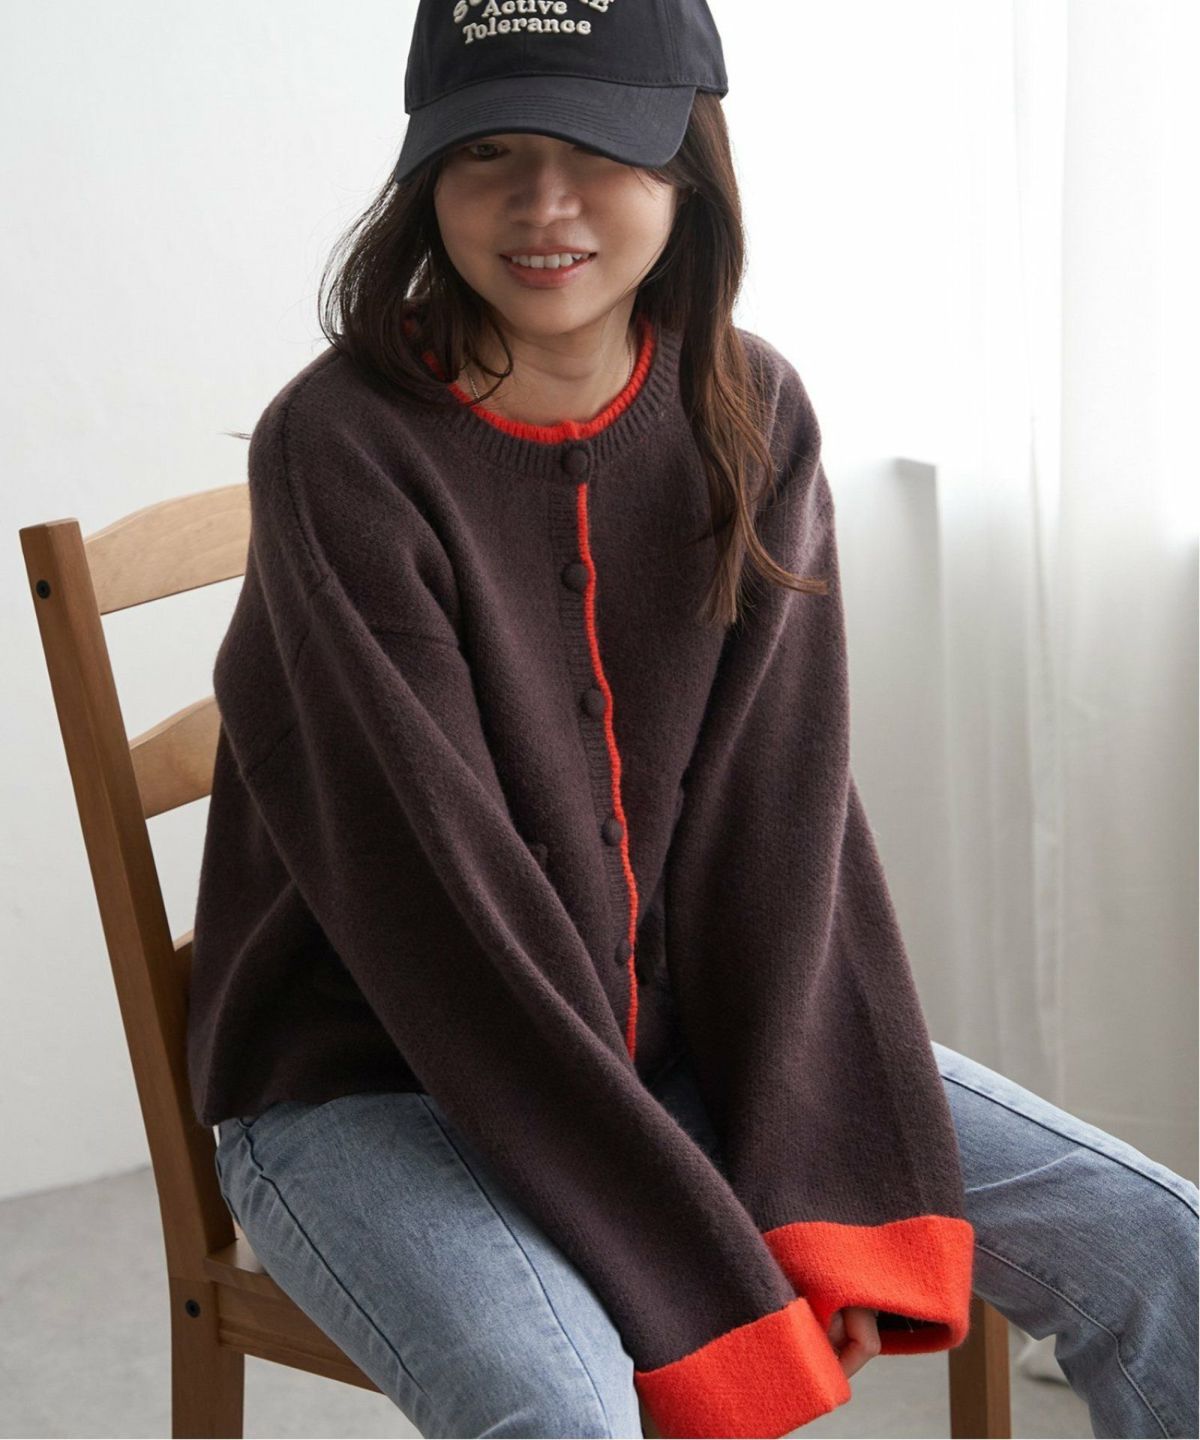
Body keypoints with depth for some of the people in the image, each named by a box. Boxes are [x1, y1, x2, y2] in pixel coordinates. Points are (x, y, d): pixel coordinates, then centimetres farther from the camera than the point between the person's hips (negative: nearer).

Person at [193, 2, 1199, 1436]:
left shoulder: (749, 413, -3)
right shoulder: (341, 449, -18)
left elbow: (782, 820, -6)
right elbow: (441, 907, -22)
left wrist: (827, 1187, -15)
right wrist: (704, 1291, -21)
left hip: (674, 1036, 5)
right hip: (368, 1086, -4)